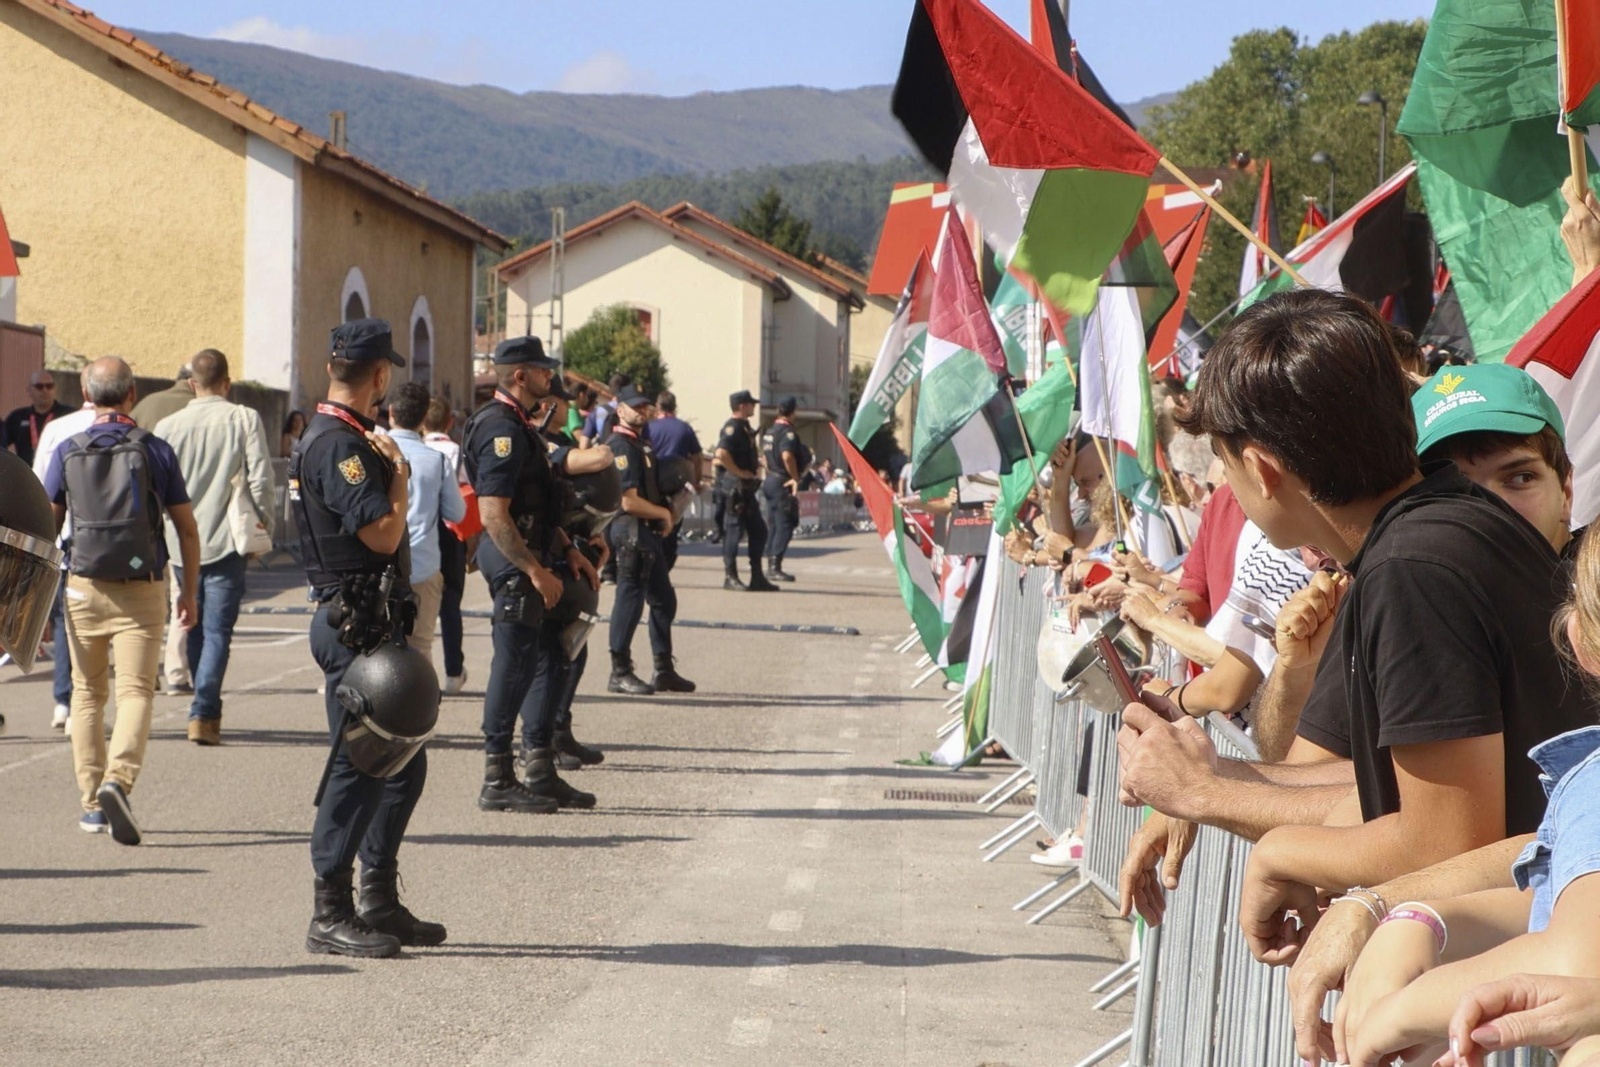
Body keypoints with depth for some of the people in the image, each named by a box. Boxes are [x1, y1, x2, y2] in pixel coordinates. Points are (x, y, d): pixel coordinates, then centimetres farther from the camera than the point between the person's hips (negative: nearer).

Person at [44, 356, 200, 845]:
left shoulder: (68, 452, 2)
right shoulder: (155, 450, 0)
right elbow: (187, 528, 2)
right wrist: (189, 590, 12)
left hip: (84, 588, 2)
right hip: (141, 590, -2)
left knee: (88, 694, 13)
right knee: (136, 691, -2)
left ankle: (92, 803, 13)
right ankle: (119, 780, -25)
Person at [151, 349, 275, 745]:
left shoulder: (167, 426, 1)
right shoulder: (245, 419, -5)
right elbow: (261, 478, -9)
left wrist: (157, 535, 17)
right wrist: (263, 526, 5)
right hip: (227, 540, -3)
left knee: (193, 627, 16)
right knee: (218, 630, -1)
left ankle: (206, 710, 25)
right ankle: (203, 713, -11)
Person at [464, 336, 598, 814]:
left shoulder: (520, 427, 17)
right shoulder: (501, 429, -17)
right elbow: (494, 515, -23)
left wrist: (568, 552, 17)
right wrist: (536, 571, -23)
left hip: (531, 558, 11)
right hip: (514, 561, -11)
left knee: (547, 660, 12)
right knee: (514, 666, -6)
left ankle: (540, 774, 18)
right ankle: (497, 782, 0)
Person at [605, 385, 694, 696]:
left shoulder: (642, 443, 17)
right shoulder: (620, 446, -14)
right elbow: (628, 501, -21)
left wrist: (666, 515, 11)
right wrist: (664, 513, -8)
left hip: (650, 531, 10)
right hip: (631, 530, -10)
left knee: (663, 599, 14)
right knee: (630, 599, -7)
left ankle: (664, 670, 21)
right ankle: (620, 673, -1)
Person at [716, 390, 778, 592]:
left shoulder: (744, 427, 17)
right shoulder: (732, 427, -13)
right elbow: (721, 454, -27)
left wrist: (756, 466, 12)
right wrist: (740, 473, -21)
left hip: (747, 487, 10)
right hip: (736, 486, -10)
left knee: (758, 531, 9)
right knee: (734, 530, -5)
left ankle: (757, 578, 13)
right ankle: (730, 577, 0)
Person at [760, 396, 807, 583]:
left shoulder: (769, 432, 14)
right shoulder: (788, 432, -15)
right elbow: (787, 455, -30)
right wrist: (795, 477, -22)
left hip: (770, 481, 9)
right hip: (783, 483, -9)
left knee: (775, 525, 14)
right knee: (785, 526, -7)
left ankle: (771, 566, 17)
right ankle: (775, 567, -12)